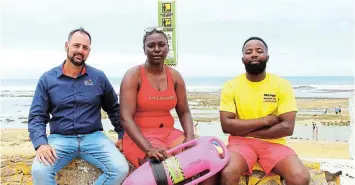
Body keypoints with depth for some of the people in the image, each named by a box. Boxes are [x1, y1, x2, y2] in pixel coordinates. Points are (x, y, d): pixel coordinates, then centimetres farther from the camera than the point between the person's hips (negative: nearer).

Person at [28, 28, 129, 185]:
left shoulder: (99, 77, 5)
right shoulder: (47, 79, 3)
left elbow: (114, 109, 16)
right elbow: (36, 116, 0)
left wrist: (123, 135, 9)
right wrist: (41, 143, -16)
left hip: (94, 137, 1)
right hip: (60, 138, -1)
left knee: (121, 169, -23)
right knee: (39, 171, -30)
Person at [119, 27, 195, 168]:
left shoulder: (175, 76, 6)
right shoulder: (133, 75, -9)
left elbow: (184, 112, 10)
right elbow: (126, 118, -17)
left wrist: (190, 137, -11)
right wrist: (149, 149, -29)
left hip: (169, 133, 5)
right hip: (139, 137, -5)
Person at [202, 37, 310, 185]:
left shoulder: (282, 85, -1)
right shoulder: (231, 86, 0)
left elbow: (287, 127, -9)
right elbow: (227, 125, -9)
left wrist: (246, 131, -10)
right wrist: (265, 120, -12)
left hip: (273, 143, 1)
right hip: (241, 142, -1)